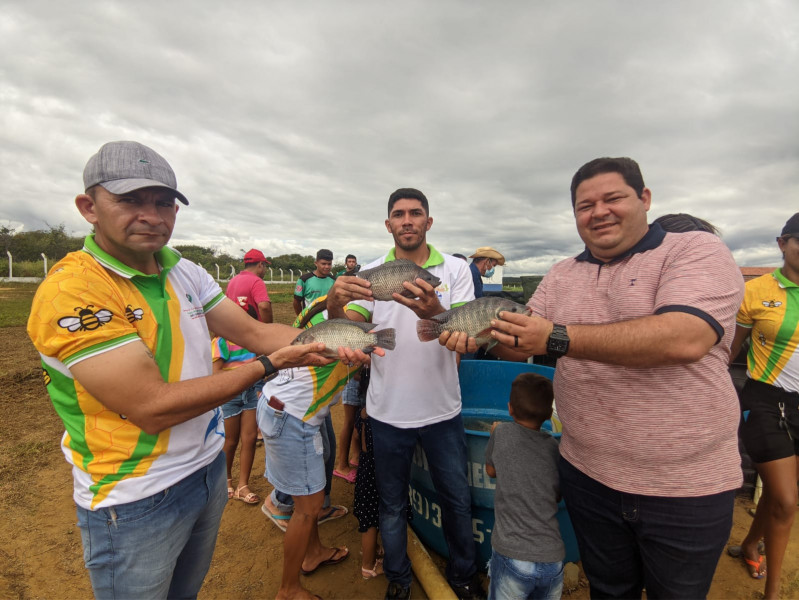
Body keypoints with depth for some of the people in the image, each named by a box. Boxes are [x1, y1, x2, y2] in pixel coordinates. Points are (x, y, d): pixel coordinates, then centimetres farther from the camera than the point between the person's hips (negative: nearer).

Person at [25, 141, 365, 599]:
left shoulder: (184, 271, 0)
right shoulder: (70, 290, -23)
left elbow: (253, 331, -4)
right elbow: (152, 409, -27)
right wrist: (270, 365, -26)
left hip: (209, 469, 7)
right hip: (137, 500, -6)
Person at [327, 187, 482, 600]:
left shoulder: (455, 269, -4)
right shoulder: (370, 274, -3)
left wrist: (434, 312, -35)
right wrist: (335, 305, -35)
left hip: (442, 411, 1)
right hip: (388, 412, 0)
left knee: (456, 500, 20)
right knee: (392, 504, 20)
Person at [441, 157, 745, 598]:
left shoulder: (697, 252, -11)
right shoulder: (562, 275, 4)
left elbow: (683, 339, -29)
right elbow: (521, 346, 4)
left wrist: (557, 338, -32)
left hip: (686, 487, -3)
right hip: (587, 475, 4)